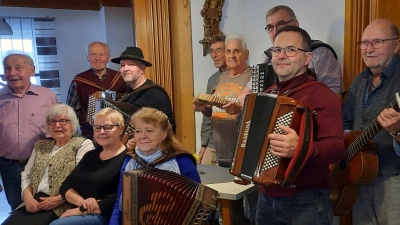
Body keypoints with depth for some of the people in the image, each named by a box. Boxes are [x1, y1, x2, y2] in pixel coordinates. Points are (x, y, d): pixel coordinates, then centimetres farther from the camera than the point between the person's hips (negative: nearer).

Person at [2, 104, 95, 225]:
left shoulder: (83, 144, -1)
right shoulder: (40, 145, 19)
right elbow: (26, 175, 16)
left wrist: (59, 199, -16)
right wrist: (28, 197, -2)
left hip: (61, 207, -6)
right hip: (34, 202, 6)